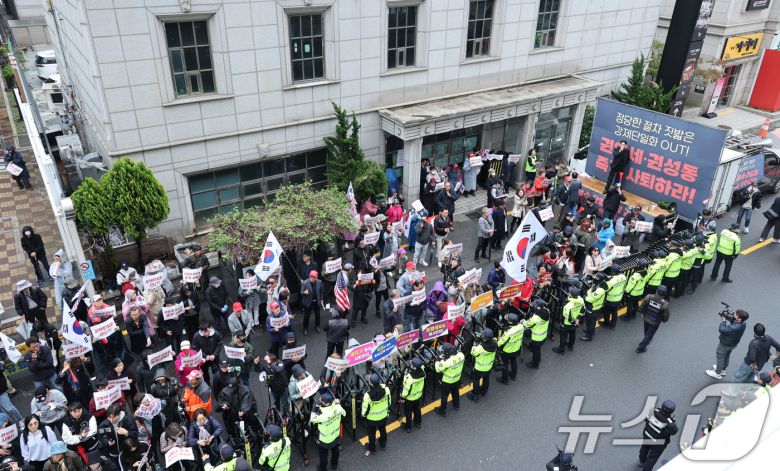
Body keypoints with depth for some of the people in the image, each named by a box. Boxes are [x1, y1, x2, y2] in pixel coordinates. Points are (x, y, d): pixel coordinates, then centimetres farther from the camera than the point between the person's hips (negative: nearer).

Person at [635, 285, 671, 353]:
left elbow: (641, 307, -10)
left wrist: (642, 313, 11)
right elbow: (665, 318, -16)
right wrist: (663, 320, 8)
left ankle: (648, 340, 61)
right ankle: (641, 348, 30)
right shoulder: (665, 304, -29)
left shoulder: (648, 297, -24)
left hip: (646, 319, 3)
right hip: (655, 323, -3)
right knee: (649, 334, 18)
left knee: (647, 332, 31)